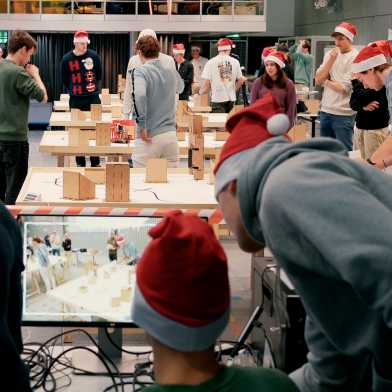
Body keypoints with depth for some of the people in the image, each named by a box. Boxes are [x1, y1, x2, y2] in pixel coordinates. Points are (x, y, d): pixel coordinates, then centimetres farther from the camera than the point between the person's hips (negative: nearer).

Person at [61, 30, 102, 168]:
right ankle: (80, 162, 13)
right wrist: (73, 91, 9)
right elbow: (65, 80, 9)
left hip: (93, 98, 0)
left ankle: (95, 162, 10)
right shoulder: (67, 59, -2)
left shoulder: (94, 56, -2)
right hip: (75, 100, 0)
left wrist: (94, 88, 6)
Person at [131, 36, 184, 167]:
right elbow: (180, 87, 33)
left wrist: (142, 125, -19)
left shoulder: (140, 72, -7)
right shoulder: (172, 72, 10)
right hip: (171, 135, 5)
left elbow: (139, 95, -25)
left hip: (149, 137, -5)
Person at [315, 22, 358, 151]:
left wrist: (326, 82, -1)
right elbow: (318, 80, 0)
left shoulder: (356, 58, -10)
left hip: (343, 114, -6)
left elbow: (344, 88, -16)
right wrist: (331, 59, -8)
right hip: (325, 111, 6)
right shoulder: (330, 54, 9)